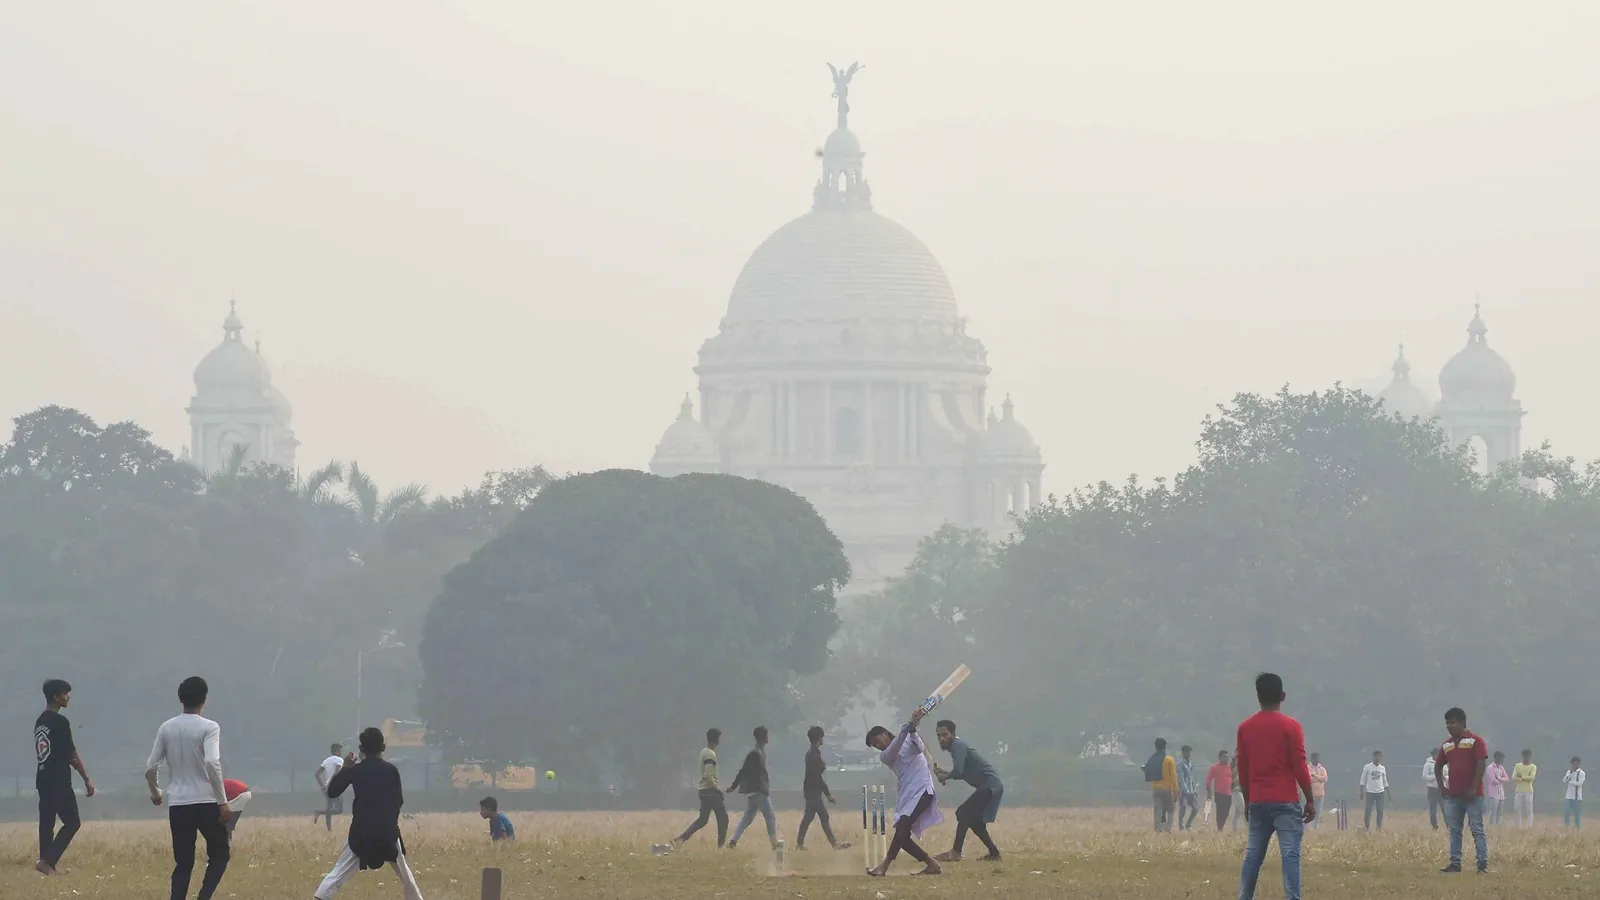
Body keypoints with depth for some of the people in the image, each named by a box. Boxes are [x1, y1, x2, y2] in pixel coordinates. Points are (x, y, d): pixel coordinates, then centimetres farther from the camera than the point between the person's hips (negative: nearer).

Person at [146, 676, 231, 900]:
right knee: (219, 855, 11)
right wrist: (223, 801, -16)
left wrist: (155, 793, 26)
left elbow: (150, 768, 7)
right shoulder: (209, 727, -8)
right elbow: (212, 764, -21)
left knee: (183, 863, 10)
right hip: (206, 803, -4)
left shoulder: (167, 728, 6)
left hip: (177, 805, 4)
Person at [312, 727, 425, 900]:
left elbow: (332, 792, 8)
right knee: (404, 873, 20)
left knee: (340, 871, -3)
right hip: (388, 830, 1)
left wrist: (344, 768, 16)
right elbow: (399, 800, 7)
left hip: (362, 831, -1)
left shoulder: (354, 770, -3)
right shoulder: (391, 770, 0)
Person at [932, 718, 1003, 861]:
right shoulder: (956, 746, 19)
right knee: (974, 820, 16)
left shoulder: (958, 745, -11)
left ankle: (955, 853, -21)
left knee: (964, 813, -17)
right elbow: (962, 773, 25)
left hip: (990, 785, -11)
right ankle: (994, 853, 20)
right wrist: (944, 773, 10)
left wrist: (944, 776, -5)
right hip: (990, 787, 11)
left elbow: (958, 771, -24)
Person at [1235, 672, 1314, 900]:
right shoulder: (1290, 727, -6)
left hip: (1257, 802, 4)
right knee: (1290, 854, -8)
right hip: (1285, 802, -4)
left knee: (1253, 854, 10)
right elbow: (1300, 767, -7)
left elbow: (1242, 770, 11)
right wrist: (1310, 800, 0)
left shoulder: (1245, 728, 7)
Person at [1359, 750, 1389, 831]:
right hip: (1370, 792, -3)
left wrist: (1388, 793, 14)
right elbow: (1363, 780, 1)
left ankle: (1379, 827, 4)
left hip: (1380, 792, 3)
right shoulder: (1367, 767, -1)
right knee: (1368, 811, -6)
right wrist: (1362, 792, -6)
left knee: (1380, 811, -1)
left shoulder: (1382, 768, 10)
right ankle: (1366, 827, -1)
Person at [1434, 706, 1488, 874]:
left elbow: (1481, 765, -12)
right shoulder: (1446, 745, 14)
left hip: (1472, 795, -7)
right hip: (1453, 796, 7)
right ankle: (1455, 863, 12)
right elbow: (1438, 766, 25)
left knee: (1477, 830, -7)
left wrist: (1473, 788, -16)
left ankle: (1483, 864, -7)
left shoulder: (1475, 741, -6)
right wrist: (1441, 786, 13)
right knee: (1454, 831, 8)